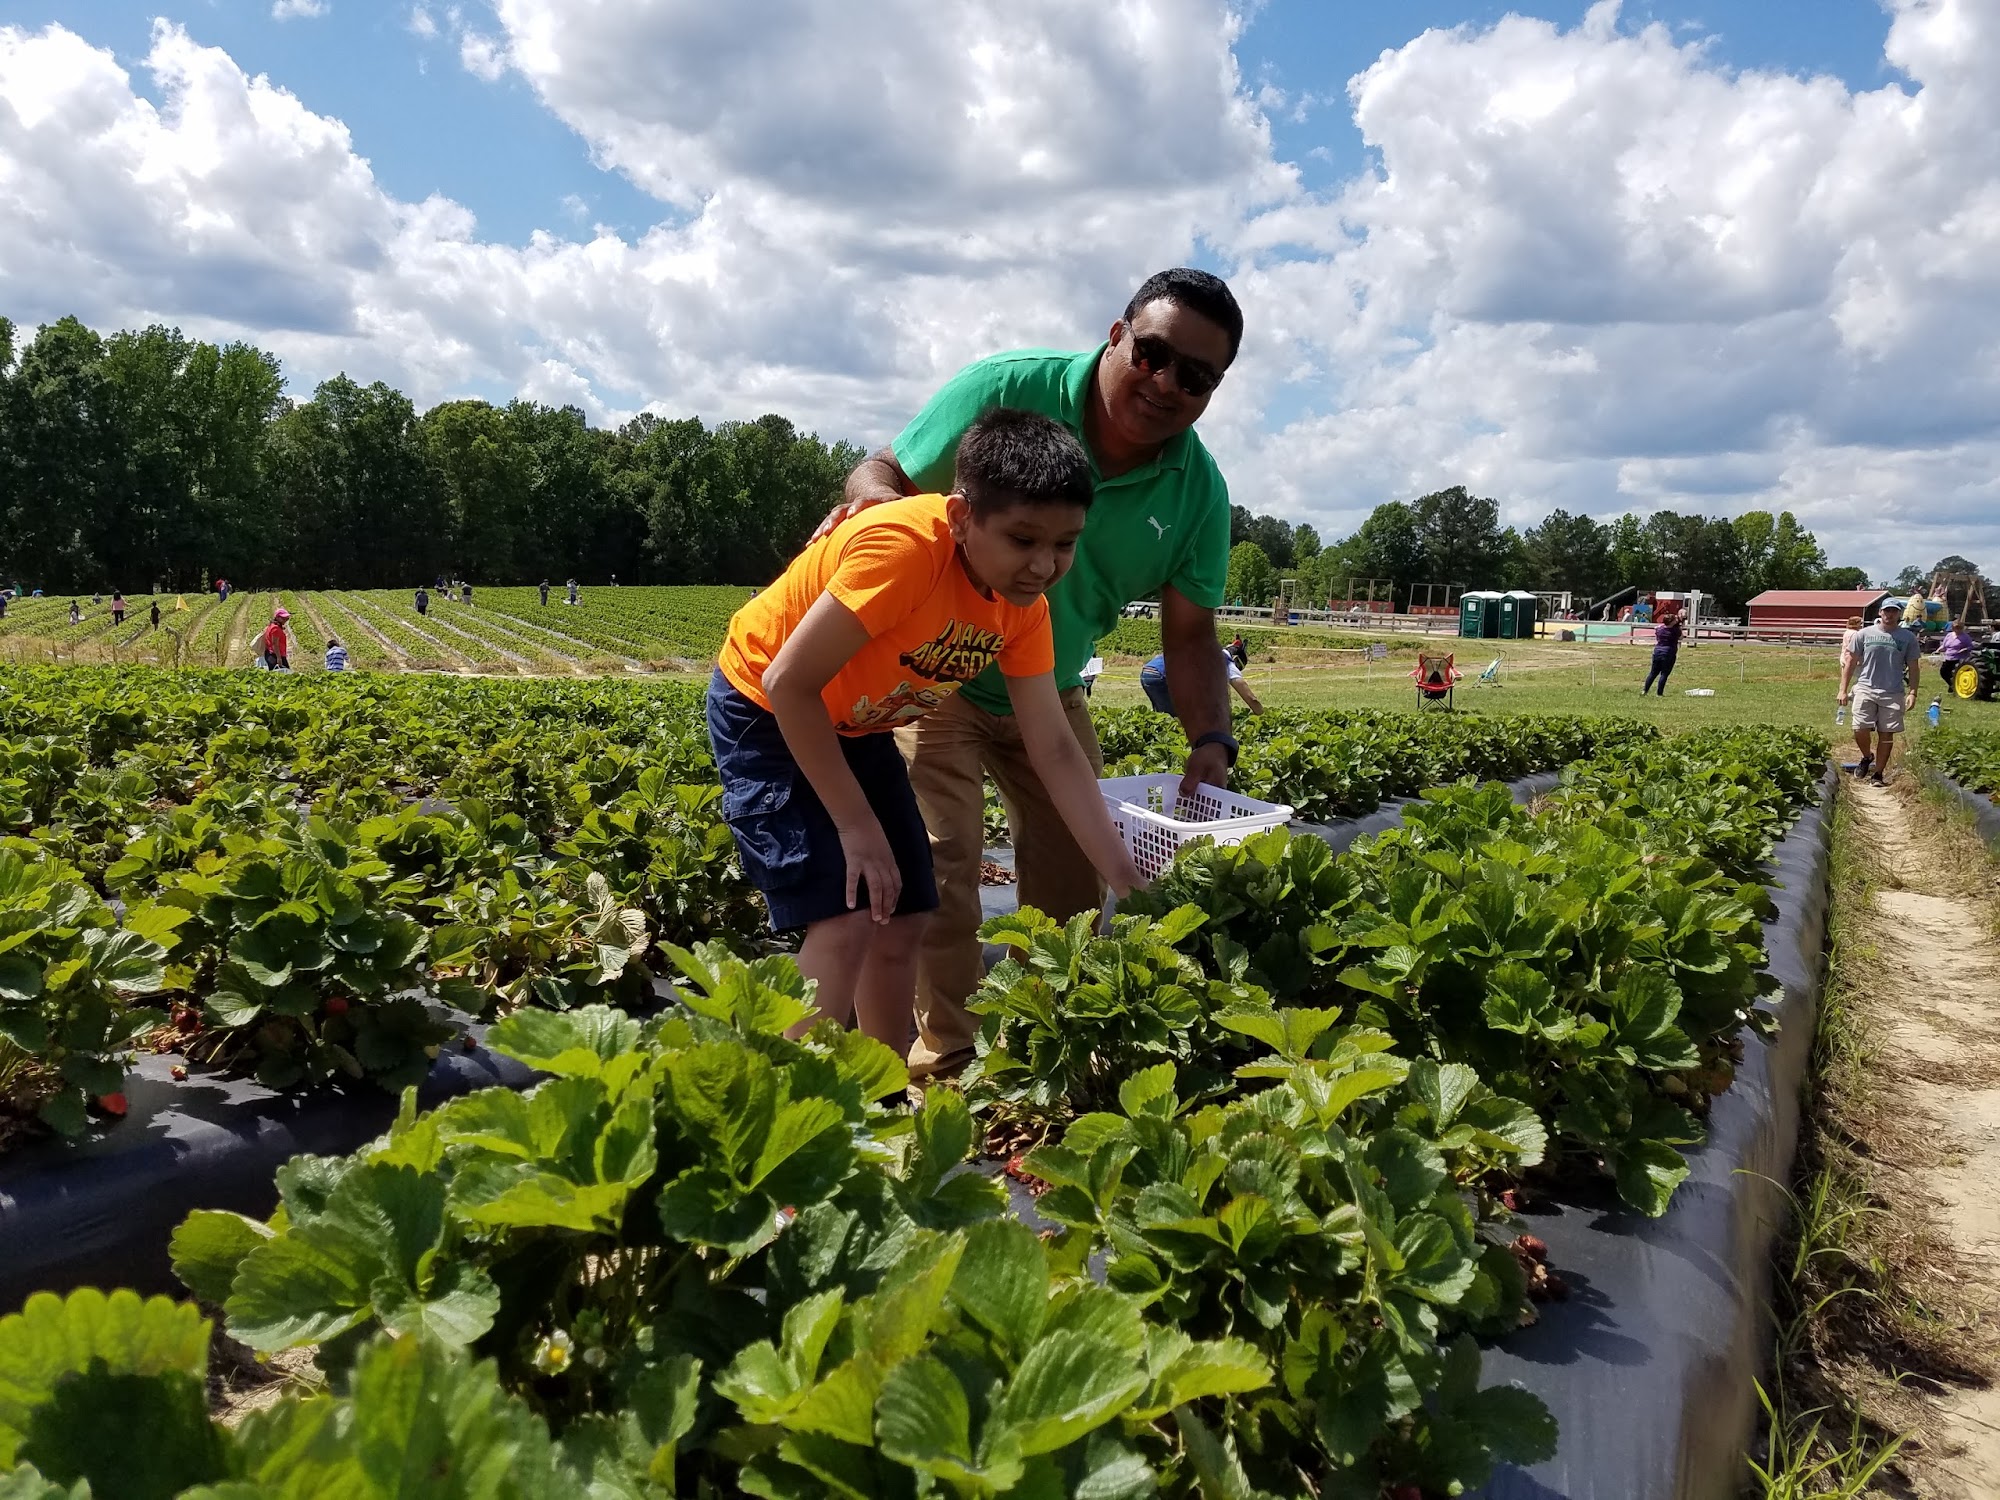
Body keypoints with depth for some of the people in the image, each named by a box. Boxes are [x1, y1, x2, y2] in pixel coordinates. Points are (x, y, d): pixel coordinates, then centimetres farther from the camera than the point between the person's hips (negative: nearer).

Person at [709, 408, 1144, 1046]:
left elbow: (1056, 751, -9)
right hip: (766, 709, -7)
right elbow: (788, 683, -30)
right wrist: (857, 827, -26)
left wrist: (1129, 884, -15)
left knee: (903, 921, 6)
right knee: (846, 918, -17)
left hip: (856, 726, 7)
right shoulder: (905, 546, -34)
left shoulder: (1025, 608, -12)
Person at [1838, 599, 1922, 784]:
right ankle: (1867, 757, 19)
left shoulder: (1908, 637, 6)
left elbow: (1913, 667, 8)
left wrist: (1913, 693, -2)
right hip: (1865, 688, -1)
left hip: (1893, 693, 1)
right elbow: (1852, 663, 9)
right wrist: (1843, 689, 5)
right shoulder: (1865, 634, 5)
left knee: (1886, 734, 3)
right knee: (1860, 729, -11)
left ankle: (1877, 774, 14)